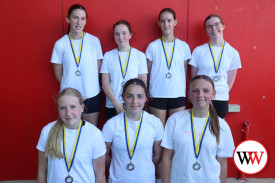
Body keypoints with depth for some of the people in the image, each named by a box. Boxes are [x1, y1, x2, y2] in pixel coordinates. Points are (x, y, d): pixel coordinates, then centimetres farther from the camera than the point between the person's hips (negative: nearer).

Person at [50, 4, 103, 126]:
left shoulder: (94, 41, -2)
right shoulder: (60, 44, -3)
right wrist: (68, 87, 2)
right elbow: (58, 73, 3)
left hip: (92, 95, 1)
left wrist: (90, 87, 1)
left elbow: (98, 69, 5)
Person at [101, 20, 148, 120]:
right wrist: (117, 104, -8)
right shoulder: (108, 56, 5)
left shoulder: (140, 55, 3)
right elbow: (105, 84, 2)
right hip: (112, 107, 1)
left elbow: (143, 83, 3)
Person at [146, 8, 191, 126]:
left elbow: (185, 72, 11)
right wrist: (148, 94, 2)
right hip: (157, 95, -1)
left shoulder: (183, 46, 5)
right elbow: (148, 73, 5)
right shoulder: (153, 46, 2)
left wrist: (184, 91, 8)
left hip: (178, 95, 1)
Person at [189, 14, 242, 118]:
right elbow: (193, 78, 4)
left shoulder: (233, 53, 4)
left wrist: (222, 93, 1)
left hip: (221, 99, 1)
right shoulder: (198, 51, 0)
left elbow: (230, 81, 7)